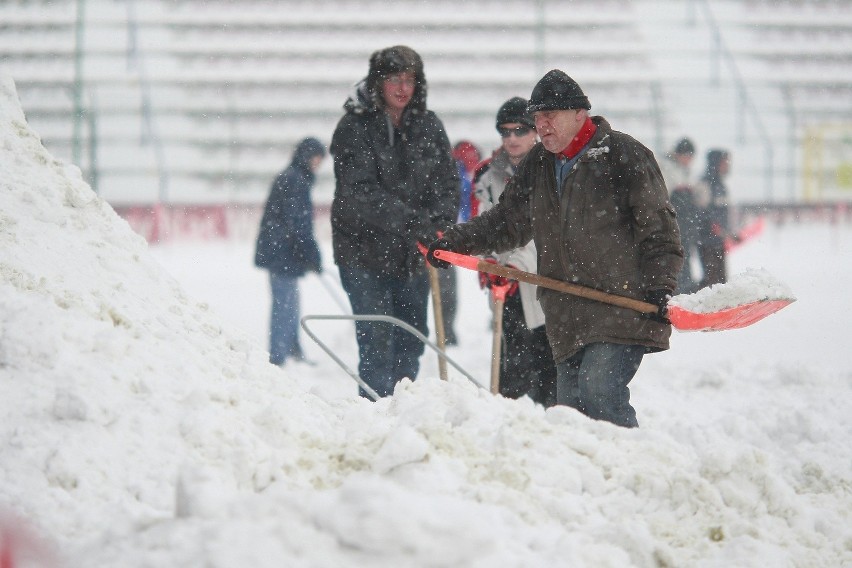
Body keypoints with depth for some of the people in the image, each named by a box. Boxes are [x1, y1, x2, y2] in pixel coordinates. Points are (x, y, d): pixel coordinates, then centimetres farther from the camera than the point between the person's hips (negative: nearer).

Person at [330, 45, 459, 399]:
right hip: (365, 248, -5)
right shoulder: (355, 127, -10)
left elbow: (446, 184, 5)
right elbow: (360, 191, -20)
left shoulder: (429, 126, 5)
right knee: (377, 339, -9)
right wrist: (413, 220, -30)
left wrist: (440, 226, -15)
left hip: (412, 252, 5)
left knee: (412, 337, 11)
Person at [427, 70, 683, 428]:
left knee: (599, 392, -21)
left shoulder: (623, 155, -4)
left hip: (624, 305, -6)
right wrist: (455, 242, 13)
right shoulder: (537, 165, 15)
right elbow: (506, 221, 26)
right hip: (568, 317, 6)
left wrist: (659, 288, -13)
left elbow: (659, 228, -4)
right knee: (570, 406, 0)